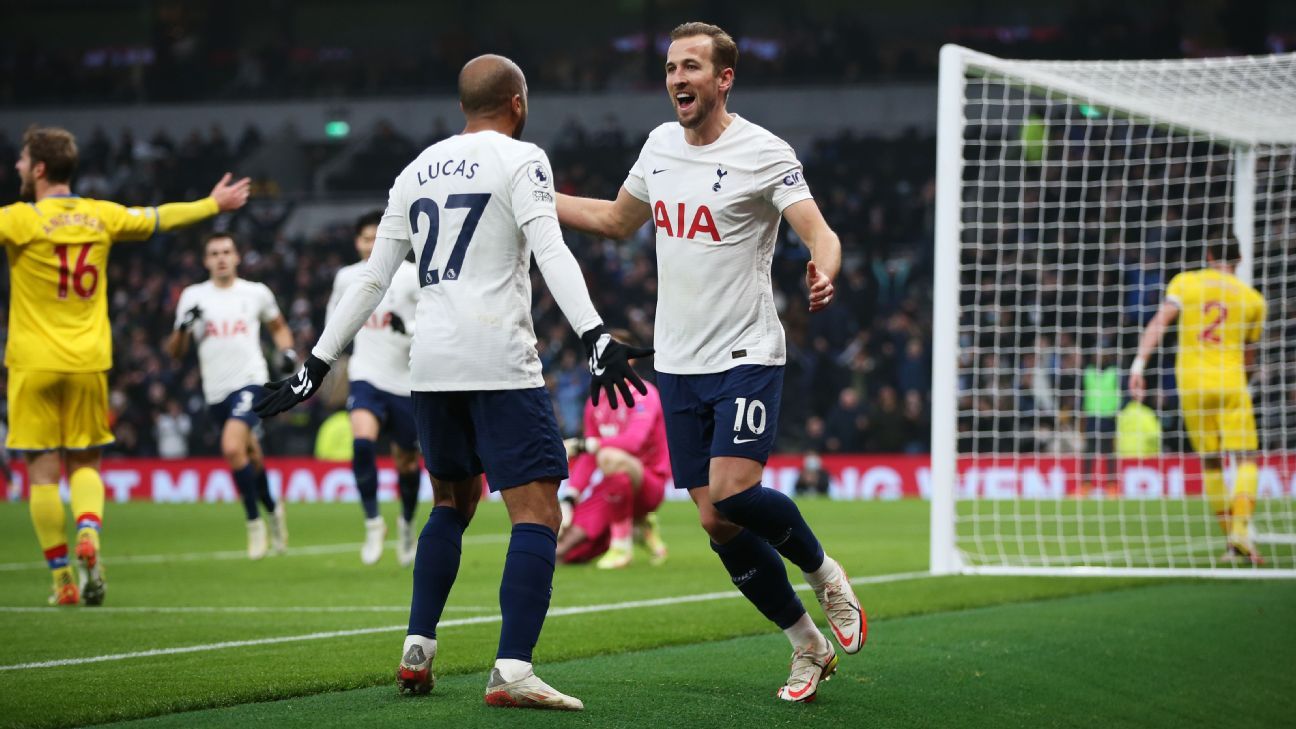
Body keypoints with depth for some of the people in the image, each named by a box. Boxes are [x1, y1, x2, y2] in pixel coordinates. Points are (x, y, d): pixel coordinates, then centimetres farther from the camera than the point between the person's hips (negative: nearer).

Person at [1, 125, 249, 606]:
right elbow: (160, 218, 20)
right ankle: (88, 531, -15)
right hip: (88, 363, 4)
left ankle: (63, 579, 0)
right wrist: (213, 205, 36)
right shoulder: (101, 216, 5)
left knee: (43, 472, 2)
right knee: (85, 464, 14)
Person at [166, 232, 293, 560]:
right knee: (250, 455, 13)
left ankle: (255, 522, -12)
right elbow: (175, 352, 8)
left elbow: (278, 327, 23)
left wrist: (286, 350, 4)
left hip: (250, 382, -4)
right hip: (216, 391, 4)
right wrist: (184, 326, -11)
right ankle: (272, 509, 39)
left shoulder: (256, 293, 5)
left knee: (232, 447, -25)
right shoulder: (193, 297, 7)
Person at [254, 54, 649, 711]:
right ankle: (512, 671, -18)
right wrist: (595, 337, -25)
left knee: (452, 504, 24)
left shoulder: (417, 171, 18)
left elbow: (372, 279, 17)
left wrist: (318, 364, 22)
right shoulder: (520, 160, 0)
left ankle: (417, 653, 18)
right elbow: (550, 252, -16)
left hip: (430, 362, 7)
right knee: (537, 514, -6)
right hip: (499, 361, -6)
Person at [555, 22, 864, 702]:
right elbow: (617, 219, 25)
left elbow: (817, 229, -19)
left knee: (733, 496, -23)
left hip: (746, 356, -6)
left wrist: (823, 271, -41)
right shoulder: (660, 144, 9)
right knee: (718, 525, 1)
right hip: (678, 364, 6)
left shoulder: (764, 153, -9)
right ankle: (809, 647, 16)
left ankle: (823, 571, 8)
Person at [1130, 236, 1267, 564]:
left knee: (1210, 464, 11)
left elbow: (1158, 324, -7)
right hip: (1231, 382, -2)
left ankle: (1230, 539, 13)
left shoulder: (1184, 282, 5)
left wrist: (1138, 365, -11)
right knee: (1246, 458, -2)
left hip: (1191, 383, 2)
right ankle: (1241, 528, -23)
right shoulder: (1253, 299, 7)